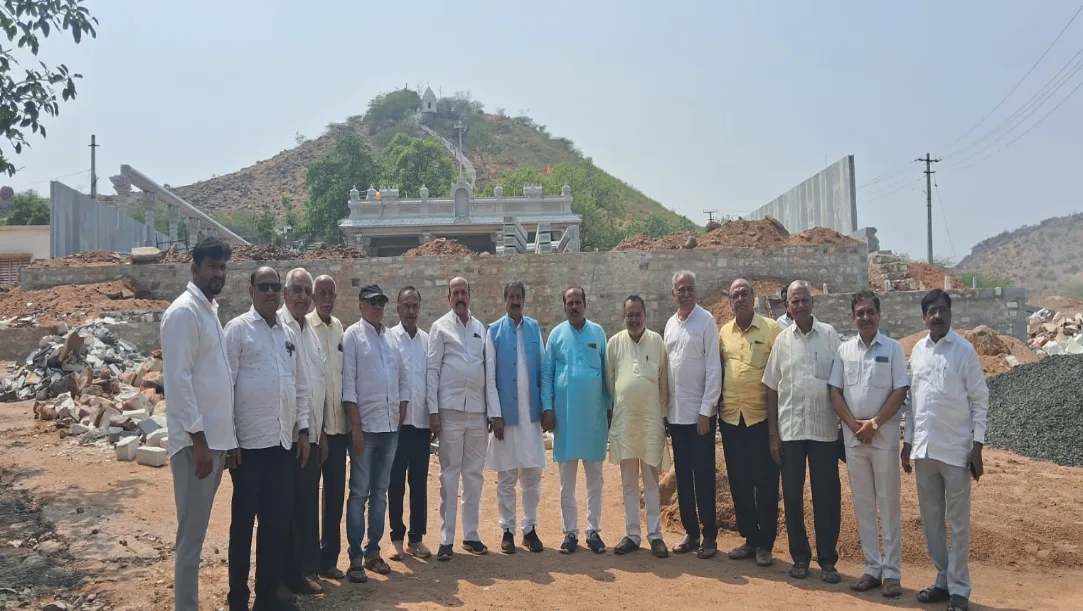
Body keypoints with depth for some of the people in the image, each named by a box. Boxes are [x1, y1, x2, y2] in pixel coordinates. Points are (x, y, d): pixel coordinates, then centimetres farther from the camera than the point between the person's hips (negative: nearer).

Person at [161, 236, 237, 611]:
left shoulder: (210, 310, 15)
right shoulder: (184, 312, -12)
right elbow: (178, 380, -18)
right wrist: (198, 440, -20)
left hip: (215, 439, 9)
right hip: (196, 441, -9)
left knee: (197, 533, 14)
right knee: (191, 537, -2)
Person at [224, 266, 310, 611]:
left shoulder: (289, 334, 12)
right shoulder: (238, 329, -4)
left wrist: (303, 429, 10)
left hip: (283, 441, 5)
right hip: (249, 441, -5)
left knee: (277, 521, 10)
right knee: (243, 521, 7)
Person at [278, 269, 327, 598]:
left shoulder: (310, 331, 15)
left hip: (311, 432, 7)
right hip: (286, 433, -7)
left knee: (308, 505, 13)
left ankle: (304, 570, 23)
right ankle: (285, 576, 13)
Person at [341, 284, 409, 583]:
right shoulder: (352, 335, -3)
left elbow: (403, 380, 15)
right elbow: (347, 384, -8)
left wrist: (400, 417, 7)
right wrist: (356, 427, -13)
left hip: (391, 427, 5)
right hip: (365, 426, -5)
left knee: (380, 491, 12)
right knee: (359, 492, 0)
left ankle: (373, 550, 22)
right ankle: (355, 558, 7)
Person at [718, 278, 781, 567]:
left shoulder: (771, 328, -4)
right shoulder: (723, 332, 9)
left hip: (761, 416, -4)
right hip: (730, 417, 4)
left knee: (765, 483, 3)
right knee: (739, 483, 11)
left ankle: (764, 544, 15)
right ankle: (749, 539, 23)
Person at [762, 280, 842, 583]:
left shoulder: (829, 334, 0)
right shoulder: (782, 340, 4)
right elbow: (772, 388, 6)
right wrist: (772, 433, 3)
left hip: (824, 428, -1)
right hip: (790, 429, 1)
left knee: (827, 495, 4)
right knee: (792, 495, 8)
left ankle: (827, 560, 16)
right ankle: (800, 556, 21)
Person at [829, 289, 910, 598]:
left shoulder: (893, 348, -2)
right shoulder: (844, 350, 6)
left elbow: (900, 392, -6)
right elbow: (835, 392, 5)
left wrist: (874, 424, -11)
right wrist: (854, 425, -6)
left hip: (884, 434, -3)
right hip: (852, 435, 3)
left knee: (888, 504, 3)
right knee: (863, 504, 9)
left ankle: (892, 572, 10)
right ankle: (872, 569, 18)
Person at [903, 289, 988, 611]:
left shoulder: (964, 350, -7)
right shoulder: (917, 350, 7)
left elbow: (980, 400, -5)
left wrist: (977, 446, -9)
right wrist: (908, 441, 11)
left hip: (956, 449, -5)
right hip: (924, 448, 5)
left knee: (958, 523, 4)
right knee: (931, 520, 12)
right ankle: (943, 580, 25)